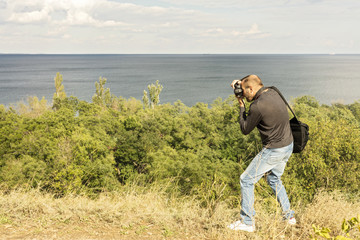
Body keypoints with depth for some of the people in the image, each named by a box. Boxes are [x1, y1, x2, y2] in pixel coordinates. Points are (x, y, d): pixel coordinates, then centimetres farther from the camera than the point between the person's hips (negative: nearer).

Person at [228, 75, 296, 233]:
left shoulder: (257, 106, -24)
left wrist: (241, 107, 0)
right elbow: (260, 91, 27)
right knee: (274, 179, 28)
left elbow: (245, 130, -9)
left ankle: (247, 222, 9)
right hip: (288, 146, 9)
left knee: (246, 180, 3)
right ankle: (289, 216, 31)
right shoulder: (273, 93, 2)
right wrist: (240, 84, 13)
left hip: (273, 151, -9)